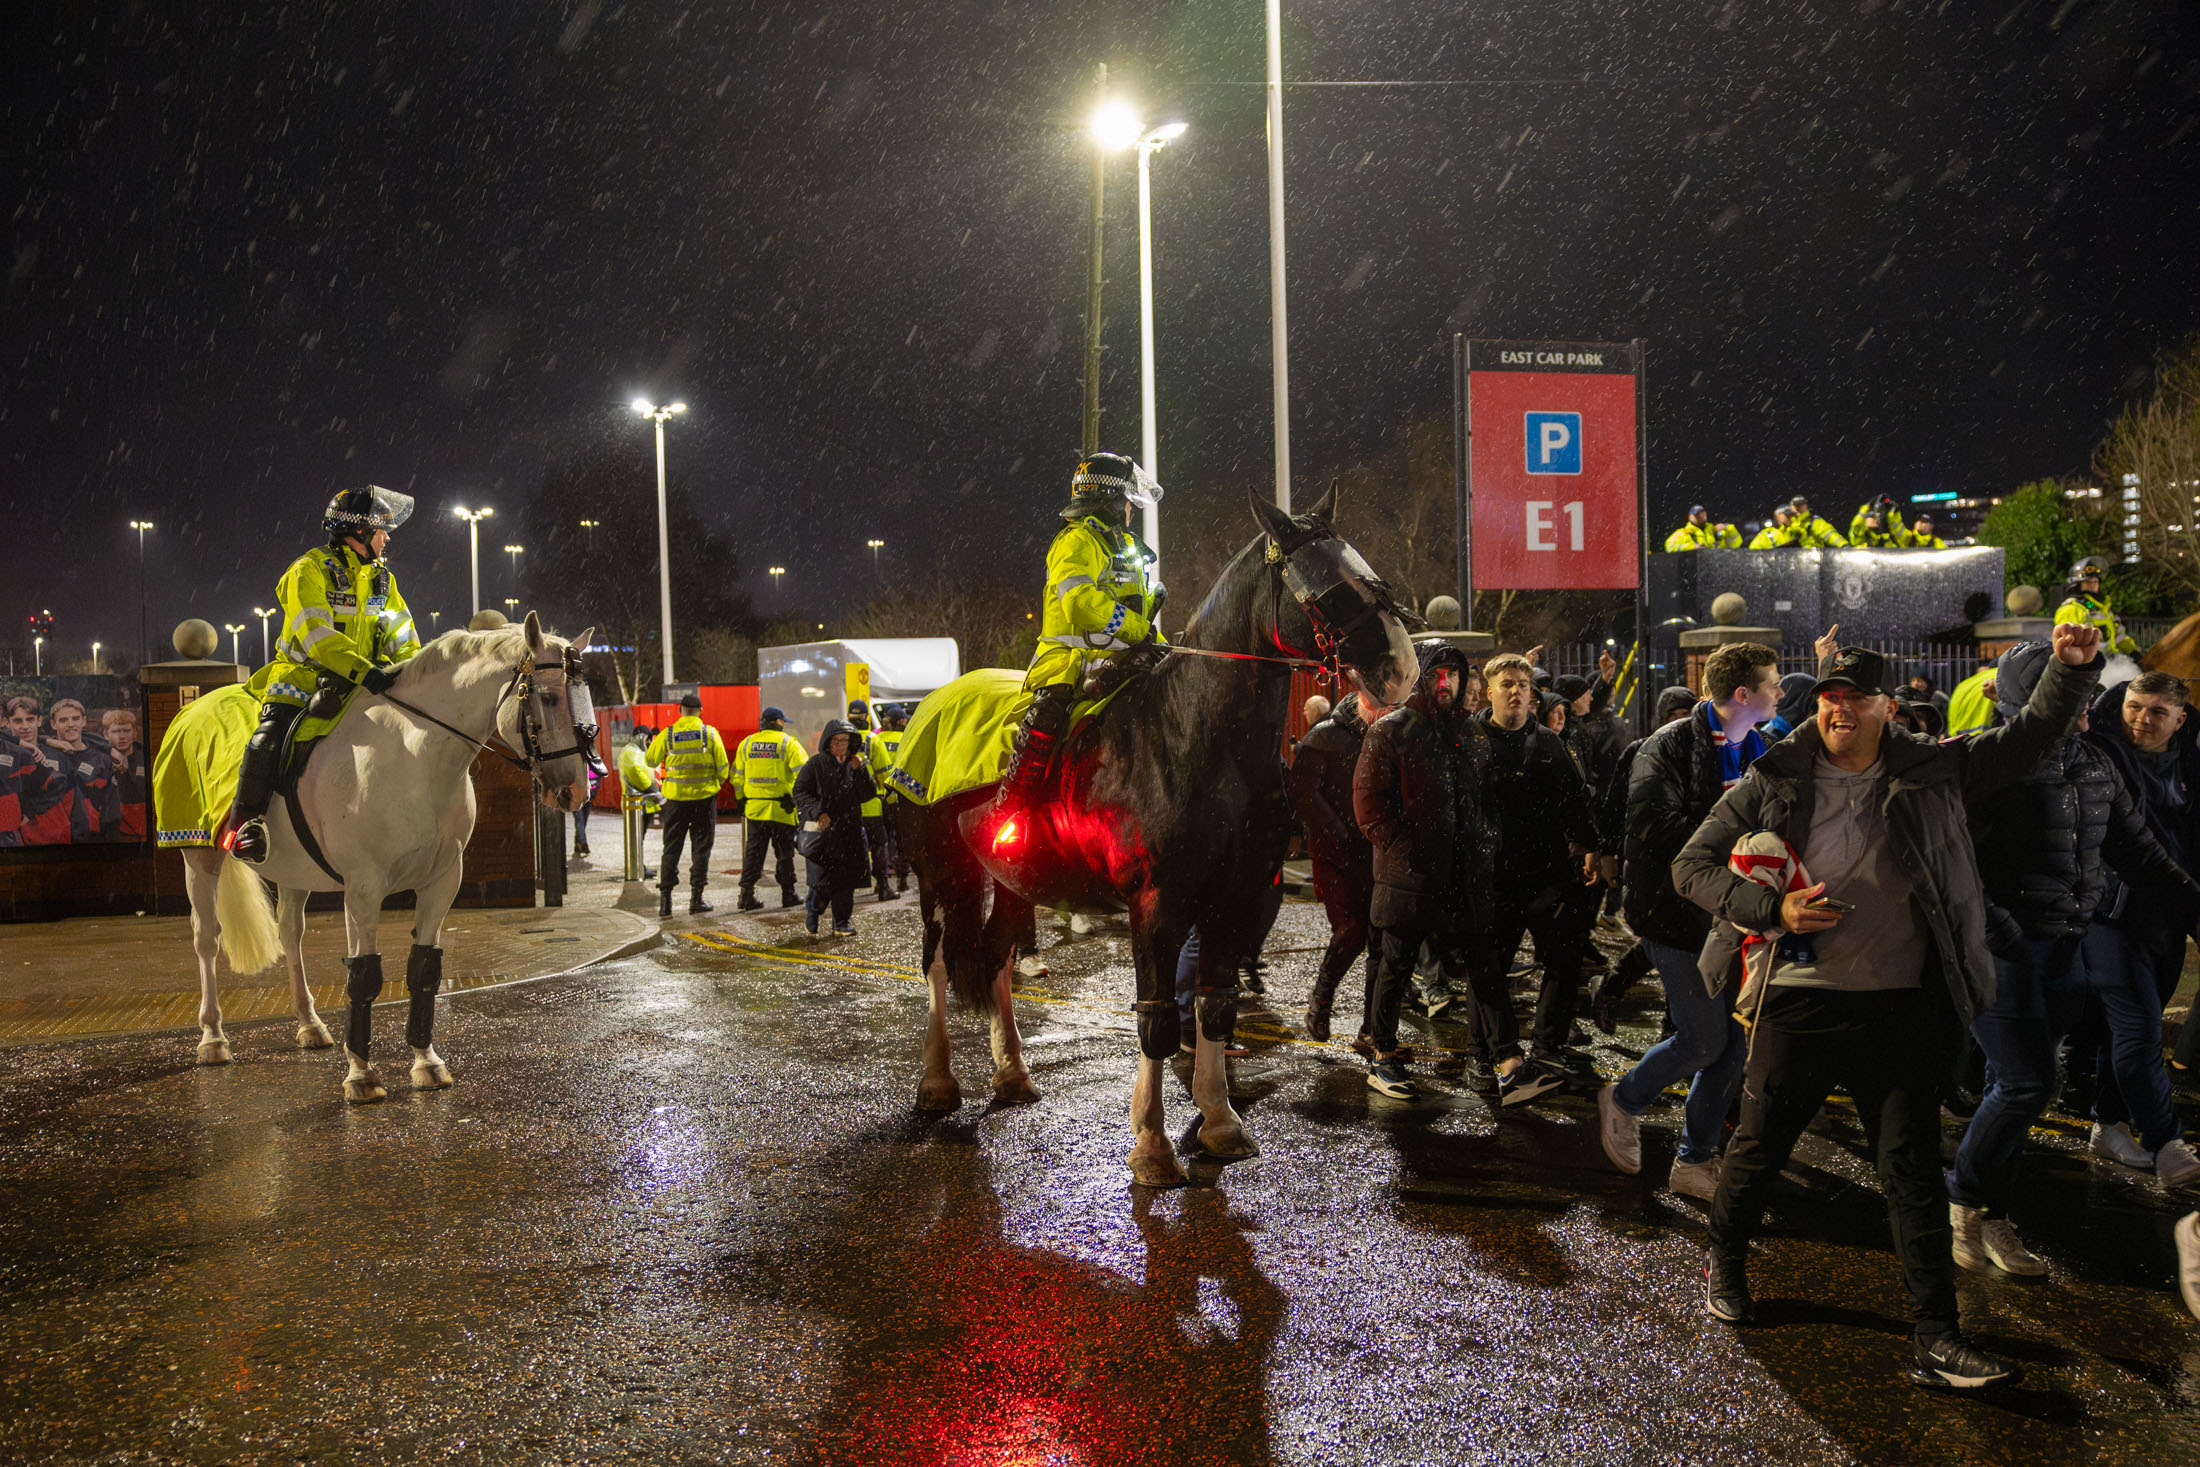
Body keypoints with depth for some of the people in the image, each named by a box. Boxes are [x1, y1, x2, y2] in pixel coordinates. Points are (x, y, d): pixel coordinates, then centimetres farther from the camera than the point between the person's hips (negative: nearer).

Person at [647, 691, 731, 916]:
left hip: (676, 797, 1)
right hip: (704, 797, -1)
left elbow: (652, 760, 9)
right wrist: (717, 784, 17)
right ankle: (696, 899, 4)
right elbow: (723, 767, -3)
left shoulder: (667, 735, -2)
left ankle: (665, 900, 6)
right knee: (701, 847, 6)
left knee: (671, 847, 9)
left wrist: (652, 744, 30)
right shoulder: (710, 733, -4)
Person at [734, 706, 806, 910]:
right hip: (781, 809, -3)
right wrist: (796, 797, -3)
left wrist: (742, 800, 17)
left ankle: (747, 892, -3)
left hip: (754, 807, 3)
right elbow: (802, 772, -12)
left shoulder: (747, 743, 8)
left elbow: (737, 776, 11)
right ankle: (788, 895, 13)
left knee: (753, 852, 7)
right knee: (784, 853, 7)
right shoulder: (787, 743, -5)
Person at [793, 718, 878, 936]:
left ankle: (842, 922, 16)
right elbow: (800, 792, -3)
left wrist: (859, 771, -9)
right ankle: (812, 912, 17)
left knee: (846, 881, 4)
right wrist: (818, 812, -17)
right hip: (821, 831, -3)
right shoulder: (816, 764, 1)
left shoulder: (854, 764, 12)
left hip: (849, 832, 4)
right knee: (822, 881, -8)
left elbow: (868, 794, 4)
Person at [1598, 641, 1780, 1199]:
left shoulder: (1759, 751, 9)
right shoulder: (1672, 746, -13)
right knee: (1705, 1039, -6)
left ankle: (1696, 1161, 19)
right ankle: (1623, 1100, 20)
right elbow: (1654, 827, -22)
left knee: (1733, 1042, 6)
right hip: (1679, 912, -7)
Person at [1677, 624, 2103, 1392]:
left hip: (1899, 1008, 1)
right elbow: (1693, 866, -1)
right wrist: (1773, 909, -14)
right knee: (1758, 1147, 10)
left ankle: (1936, 1337, 9)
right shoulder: (1772, 782, -3)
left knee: (1914, 1170, 3)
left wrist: (2073, 670, -9)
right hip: (1799, 1003, -1)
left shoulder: (1931, 772, 2)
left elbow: (2030, 736, 8)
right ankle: (1724, 1261, 37)